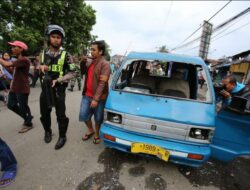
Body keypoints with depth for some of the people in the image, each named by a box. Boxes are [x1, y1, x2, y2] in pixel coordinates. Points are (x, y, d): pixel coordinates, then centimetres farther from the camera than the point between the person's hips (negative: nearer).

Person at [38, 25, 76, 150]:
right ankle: (47, 131, 42)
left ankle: (62, 137, 23)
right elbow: (39, 68, 19)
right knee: (44, 113, 15)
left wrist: (58, 80, -18)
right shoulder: (43, 53, 6)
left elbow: (72, 73, -8)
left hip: (59, 89, -4)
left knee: (60, 115, 3)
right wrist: (41, 67, -5)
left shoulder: (65, 55, -6)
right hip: (45, 88, 4)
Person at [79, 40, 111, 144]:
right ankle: (90, 130, 37)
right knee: (83, 115, 10)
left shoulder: (105, 64, -14)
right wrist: (83, 62, 3)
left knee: (98, 118, 10)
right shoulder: (89, 62, 8)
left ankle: (96, 134, 35)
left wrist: (96, 99, -23)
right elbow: (83, 72, 21)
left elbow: (102, 83, -20)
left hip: (98, 97, -6)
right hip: (87, 95, 6)